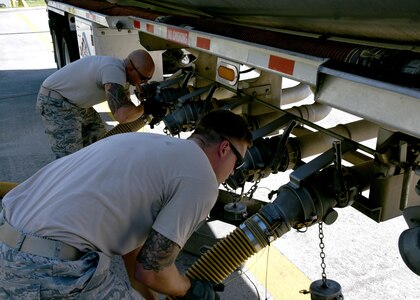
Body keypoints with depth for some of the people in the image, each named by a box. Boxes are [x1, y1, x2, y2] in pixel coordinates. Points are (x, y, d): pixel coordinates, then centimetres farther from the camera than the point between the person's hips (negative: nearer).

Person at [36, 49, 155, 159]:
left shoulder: (121, 70, 1)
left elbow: (124, 107, 11)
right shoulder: (114, 71, -30)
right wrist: (143, 108, -21)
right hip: (55, 103, -10)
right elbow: (122, 115, -41)